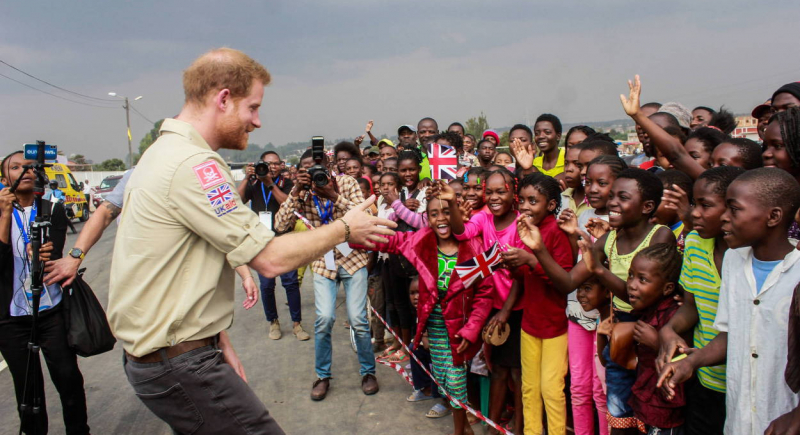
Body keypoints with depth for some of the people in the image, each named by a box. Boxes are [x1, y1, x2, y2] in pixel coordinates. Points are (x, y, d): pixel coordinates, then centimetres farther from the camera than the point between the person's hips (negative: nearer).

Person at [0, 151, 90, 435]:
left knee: (68, 377, 2)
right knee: (27, 387, 9)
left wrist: (31, 251, -30)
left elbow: (54, 255, -9)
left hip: (52, 311, 0)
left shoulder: (53, 210, 4)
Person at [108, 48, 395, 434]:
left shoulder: (163, 153, 12)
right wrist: (344, 228, -7)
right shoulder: (193, 164, -21)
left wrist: (216, 339, 12)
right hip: (179, 364, -10)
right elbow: (271, 258, -22)